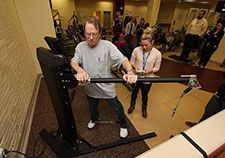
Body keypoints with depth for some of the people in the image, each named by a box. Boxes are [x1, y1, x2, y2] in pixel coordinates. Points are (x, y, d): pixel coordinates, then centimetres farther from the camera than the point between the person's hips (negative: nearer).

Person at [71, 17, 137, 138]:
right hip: (90, 87, 4)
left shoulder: (107, 45, -18)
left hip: (106, 87, -3)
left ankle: (123, 125, 48)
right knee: (92, 107, 31)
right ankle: (94, 119, 66)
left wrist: (130, 72, -45)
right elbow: (74, 62, -14)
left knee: (117, 108, 16)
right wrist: (79, 70, -39)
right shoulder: (80, 46, -6)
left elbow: (122, 59, -24)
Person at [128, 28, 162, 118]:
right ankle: (132, 105, 52)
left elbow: (157, 67, -4)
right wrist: (135, 66, -20)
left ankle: (144, 108, 51)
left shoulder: (157, 53, -15)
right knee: (134, 92, 22)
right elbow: (132, 61, 0)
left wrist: (150, 70, -23)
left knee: (144, 95, 20)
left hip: (147, 79, 0)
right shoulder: (136, 50, -14)